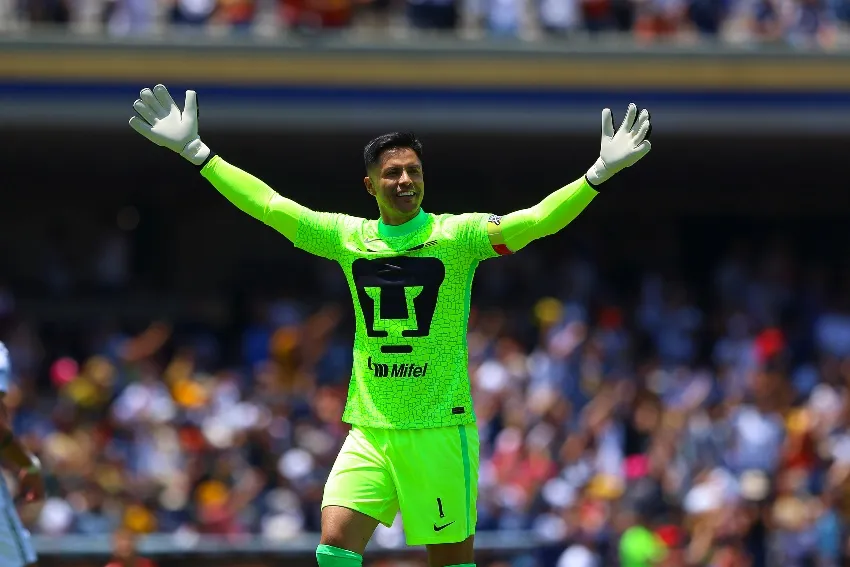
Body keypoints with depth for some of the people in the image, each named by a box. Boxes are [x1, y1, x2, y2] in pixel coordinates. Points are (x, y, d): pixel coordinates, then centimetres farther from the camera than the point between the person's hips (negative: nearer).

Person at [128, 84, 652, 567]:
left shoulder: (456, 234, -3)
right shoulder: (348, 236, 7)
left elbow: (535, 221, -15)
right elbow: (268, 204, 10)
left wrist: (598, 175, -28)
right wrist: (196, 151, 7)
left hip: (441, 429, -3)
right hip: (369, 428, 3)